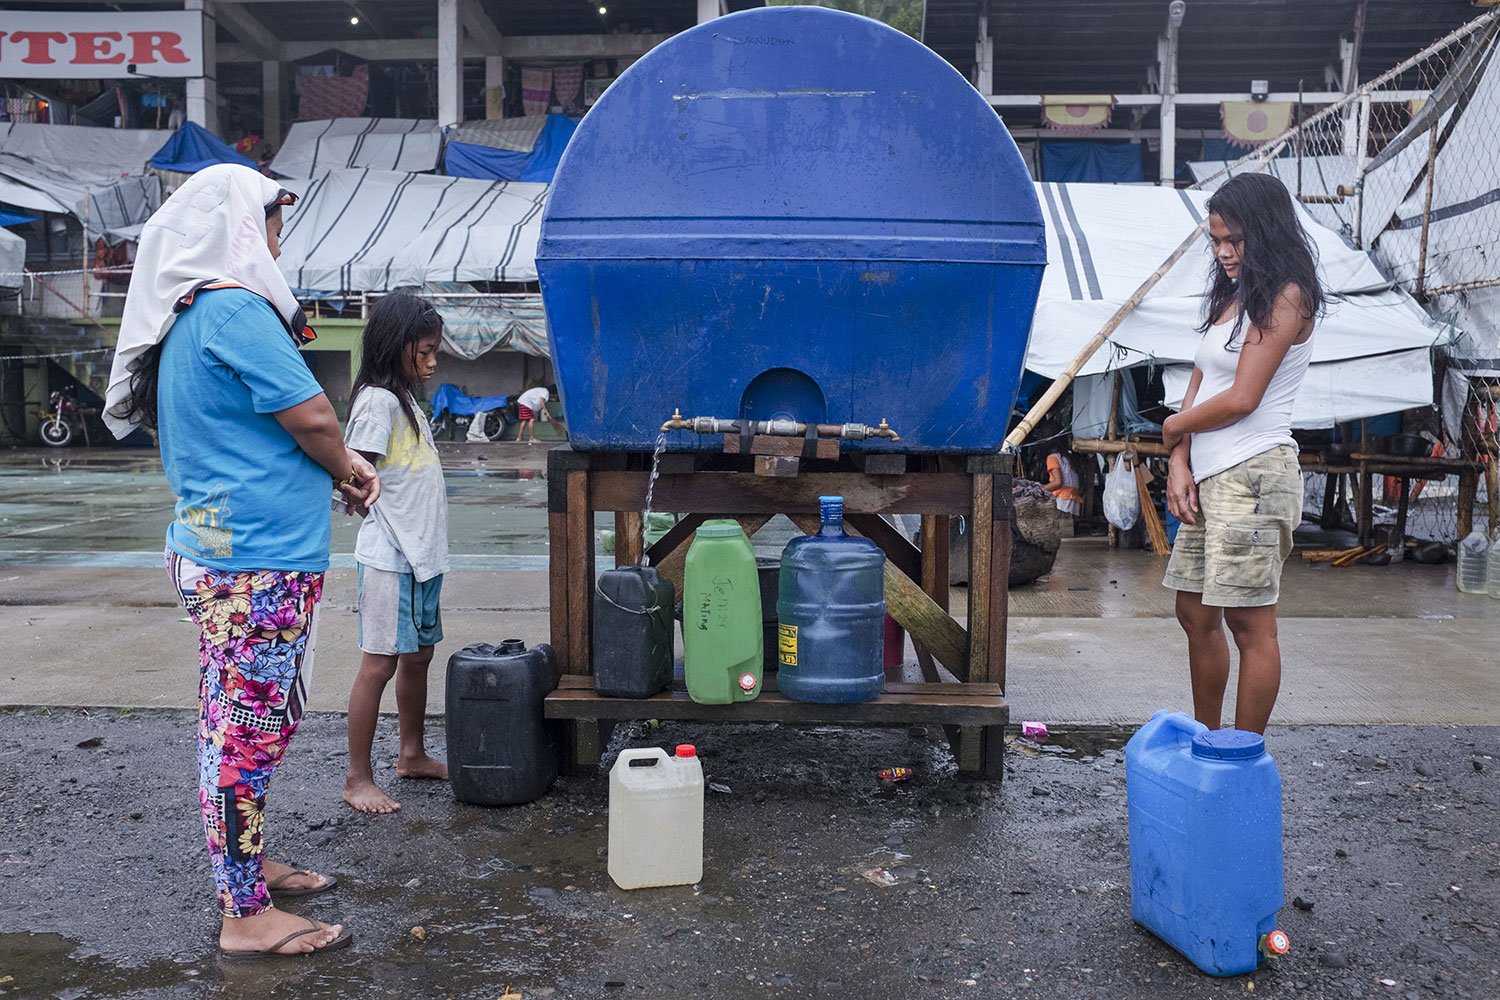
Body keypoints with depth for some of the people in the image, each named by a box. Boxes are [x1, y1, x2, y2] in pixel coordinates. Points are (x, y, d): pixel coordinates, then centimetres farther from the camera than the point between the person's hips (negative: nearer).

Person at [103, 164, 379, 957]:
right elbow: (310, 416, -17)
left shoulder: (185, 311, 16)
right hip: (259, 561, -10)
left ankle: (246, 867, 33)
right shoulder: (235, 308, -16)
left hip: (215, 547, 10)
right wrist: (347, 468, 3)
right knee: (251, 732, -3)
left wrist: (331, 472, 11)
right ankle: (247, 917, 6)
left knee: (234, 725, 19)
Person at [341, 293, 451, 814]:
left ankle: (412, 755, 30)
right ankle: (358, 779, 5)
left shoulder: (406, 400, 17)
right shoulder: (378, 400, -12)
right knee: (379, 664, -4)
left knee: (418, 655, 17)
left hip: (422, 554, 10)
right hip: (391, 556, -9)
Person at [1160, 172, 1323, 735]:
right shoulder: (1233, 296, 18)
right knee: (1195, 613, 14)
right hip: (1208, 475, 9)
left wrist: (1174, 426, 2)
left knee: (1249, 623, -3)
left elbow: (1241, 399, -14)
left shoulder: (1286, 297, -8)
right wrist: (1179, 461, 1)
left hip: (1254, 473, -9)